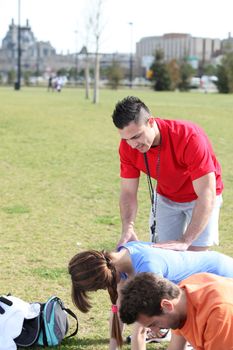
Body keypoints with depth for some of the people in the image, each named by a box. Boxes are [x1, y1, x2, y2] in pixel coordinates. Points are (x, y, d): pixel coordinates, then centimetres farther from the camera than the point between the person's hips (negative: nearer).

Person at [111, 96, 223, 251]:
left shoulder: (190, 136, -37)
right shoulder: (128, 146, -22)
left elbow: (207, 196, -38)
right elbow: (128, 192, -14)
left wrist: (185, 241, -46)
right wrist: (128, 230, -34)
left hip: (199, 198, -4)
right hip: (166, 198, 4)